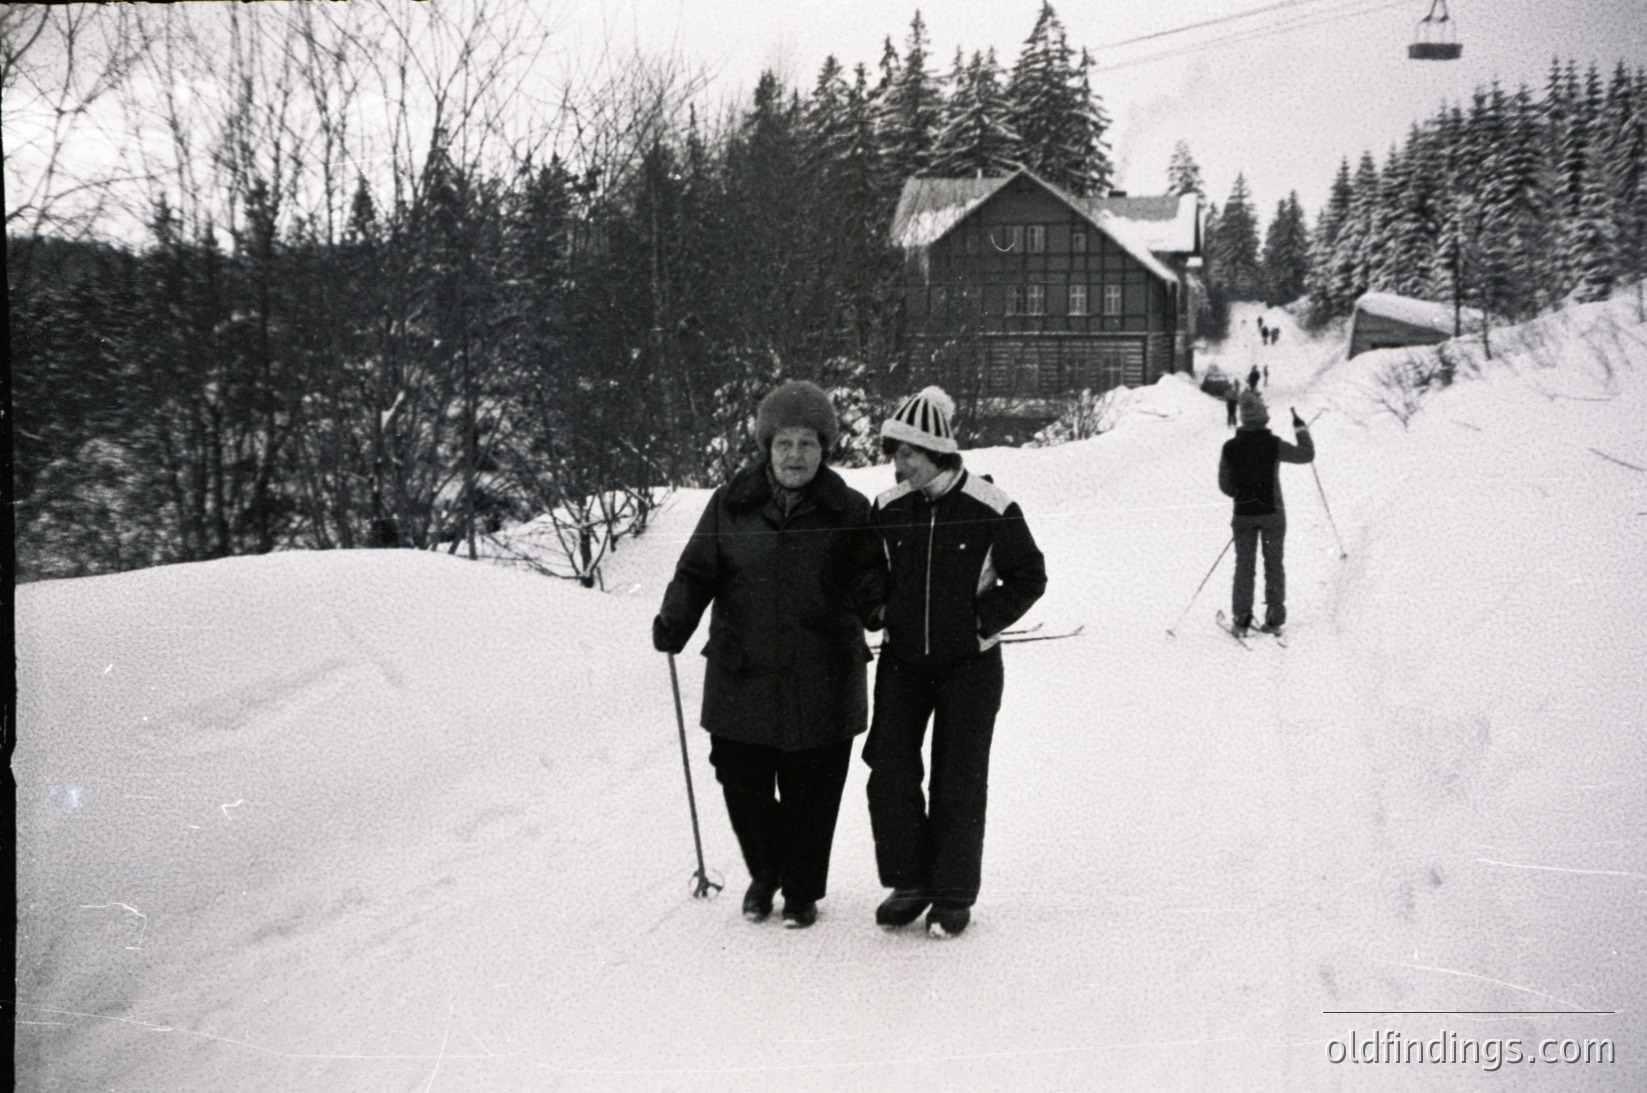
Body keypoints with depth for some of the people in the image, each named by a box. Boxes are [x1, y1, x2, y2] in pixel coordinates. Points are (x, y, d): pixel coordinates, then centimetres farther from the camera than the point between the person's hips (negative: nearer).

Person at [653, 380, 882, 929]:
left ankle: (802, 890, 30)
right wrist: (674, 622, -9)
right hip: (743, 678, 1)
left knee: (811, 795, 7)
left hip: (822, 682, -1)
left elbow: (871, 585, 8)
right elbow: (698, 570, 6)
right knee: (743, 785, 7)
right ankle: (764, 873, 35)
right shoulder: (731, 505, 2)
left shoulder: (850, 512, 2)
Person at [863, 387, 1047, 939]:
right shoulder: (888, 509, -3)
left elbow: (1028, 577, -3)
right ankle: (909, 882, 18)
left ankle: (954, 894, 18)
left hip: (969, 666, -3)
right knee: (890, 776, 1)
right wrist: (884, 614, 1)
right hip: (902, 662, 3)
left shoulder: (990, 509, -14)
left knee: (958, 784, 4)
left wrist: (981, 623, -10)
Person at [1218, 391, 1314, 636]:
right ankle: (1274, 616, 14)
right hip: (1272, 513, -1)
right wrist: (1301, 429, 15)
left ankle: (1241, 618, 7)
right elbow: (1306, 454, 1)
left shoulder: (1230, 447, -8)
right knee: (1274, 563, 11)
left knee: (1244, 565, 9)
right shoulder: (1274, 444, -13)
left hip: (1243, 514, 1)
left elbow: (1225, 485, 0)